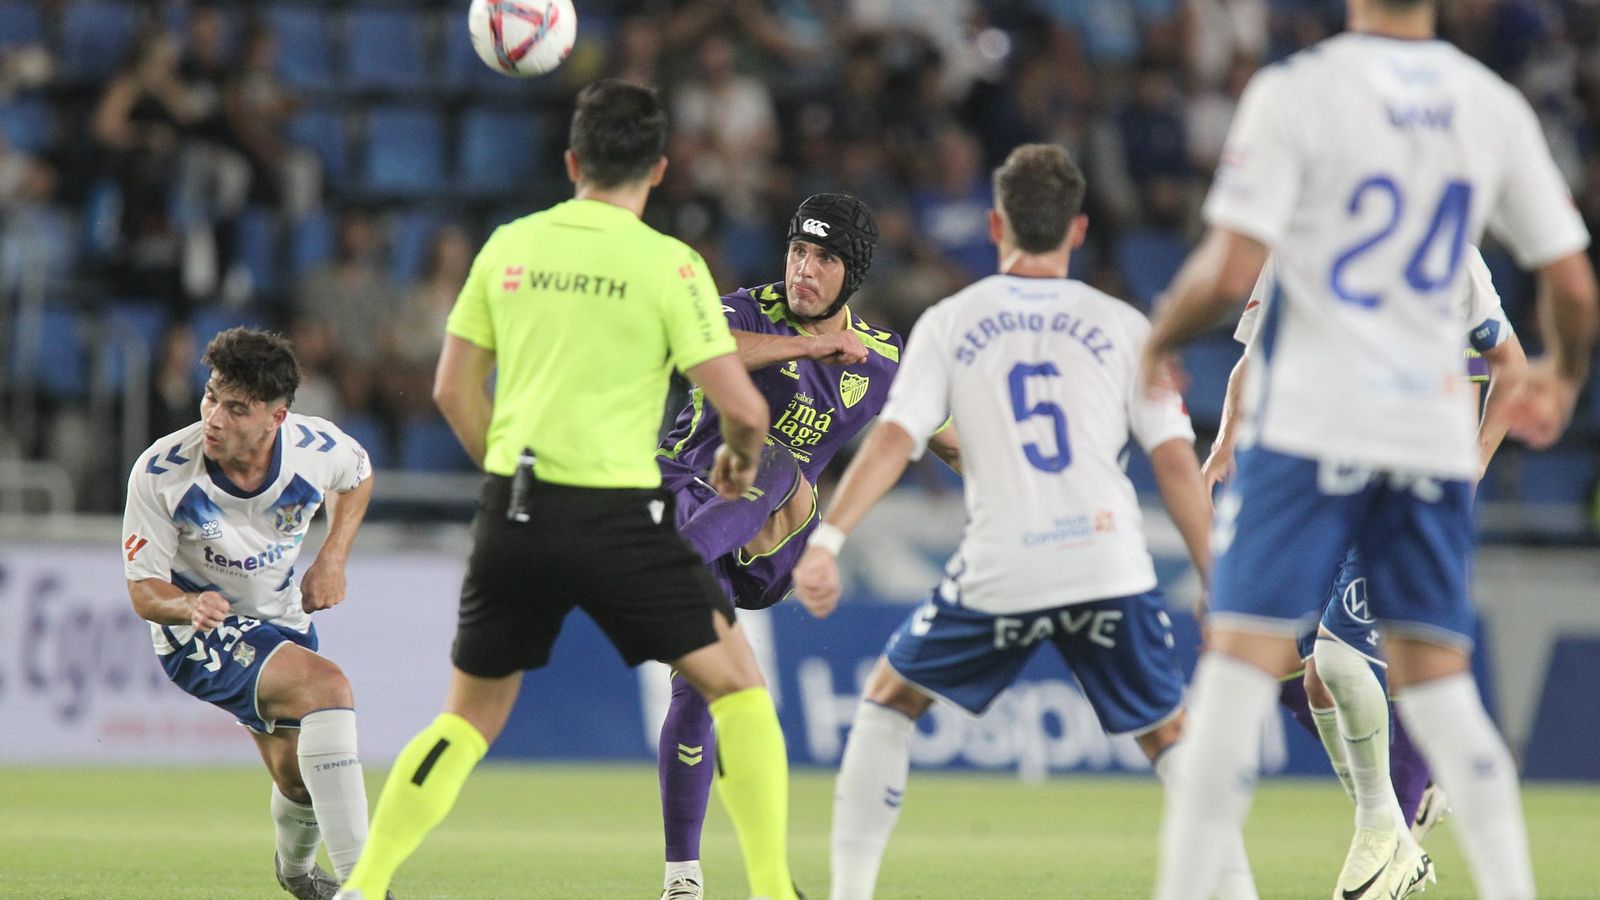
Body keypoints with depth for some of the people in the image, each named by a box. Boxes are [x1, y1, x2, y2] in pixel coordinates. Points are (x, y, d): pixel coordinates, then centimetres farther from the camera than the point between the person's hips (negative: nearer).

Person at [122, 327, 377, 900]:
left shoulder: (318, 448, -18)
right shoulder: (160, 474, -26)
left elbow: (357, 477, 9)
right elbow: (144, 590, -18)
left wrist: (333, 558, -4)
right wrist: (190, 607, -39)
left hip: (283, 622, 5)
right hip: (197, 635, -5)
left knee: (302, 780, 12)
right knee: (326, 685, -30)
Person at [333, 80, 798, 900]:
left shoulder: (509, 247, 7)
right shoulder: (668, 264, -6)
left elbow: (453, 390, 12)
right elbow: (741, 406, -10)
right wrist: (741, 459, 12)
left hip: (512, 515, 4)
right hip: (617, 517, -4)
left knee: (470, 714, 17)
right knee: (736, 684, 9)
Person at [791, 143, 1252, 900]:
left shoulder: (949, 323, 8)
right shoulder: (1120, 326, 9)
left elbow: (894, 440, -4)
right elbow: (1176, 461, 4)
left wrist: (825, 541, -7)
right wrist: (1217, 581, 8)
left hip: (998, 573, 0)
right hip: (1109, 566, 0)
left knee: (889, 701, 19)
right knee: (1170, 737, 14)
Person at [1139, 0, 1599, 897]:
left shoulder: (1296, 90, -8)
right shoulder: (1497, 106, 5)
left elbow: (1229, 273, -13)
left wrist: (1158, 342, 7)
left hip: (1313, 420, -4)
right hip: (1437, 432, 4)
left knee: (1242, 664, -4)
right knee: (1439, 685, 11)